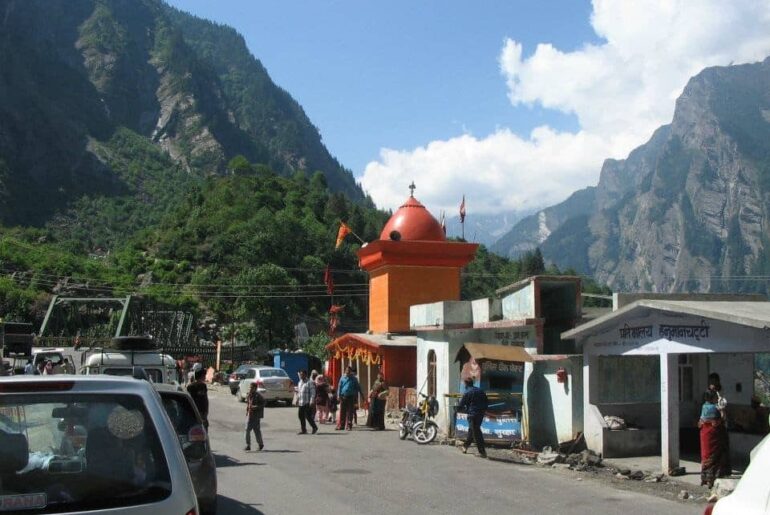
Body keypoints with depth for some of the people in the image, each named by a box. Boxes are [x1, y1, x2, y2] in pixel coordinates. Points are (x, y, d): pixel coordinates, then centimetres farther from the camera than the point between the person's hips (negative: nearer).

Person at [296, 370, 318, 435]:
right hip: (300, 403, 7)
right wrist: (297, 400, 17)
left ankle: (314, 427, 11)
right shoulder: (300, 382, 16)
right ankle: (303, 430, 12)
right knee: (301, 416, 5)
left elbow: (313, 392, -10)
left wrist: (311, 401, -17)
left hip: (307, 403, -7)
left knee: (308, 416, -6)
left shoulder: (310, 383, -7)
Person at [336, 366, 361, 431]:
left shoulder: (354, 379, 5)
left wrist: (356, 396, 3)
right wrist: (339, 395, -2)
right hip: (343, 396, 1)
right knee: (342, 412, 2)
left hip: (351, 397, -1)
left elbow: (358, 387, 8)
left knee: (350, 412, 1)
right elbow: (339, 387, 8)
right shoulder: (342, 378, 7)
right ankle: (341, 425, 7)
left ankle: (349, 426, 5)